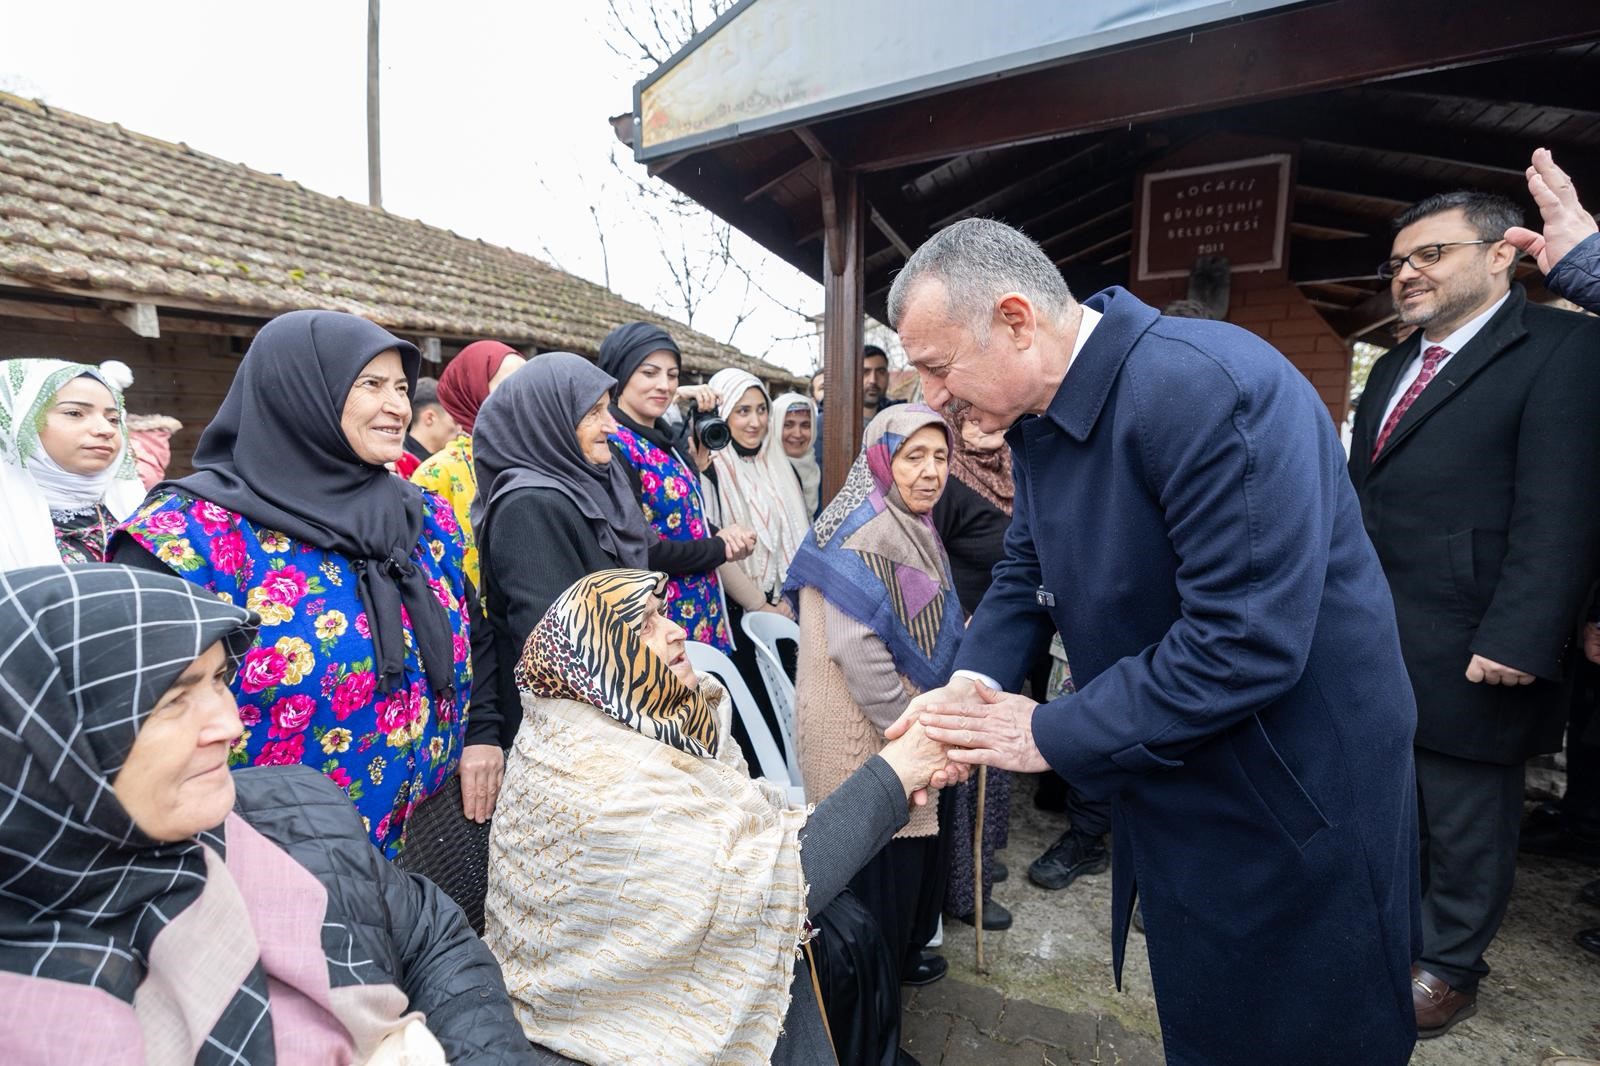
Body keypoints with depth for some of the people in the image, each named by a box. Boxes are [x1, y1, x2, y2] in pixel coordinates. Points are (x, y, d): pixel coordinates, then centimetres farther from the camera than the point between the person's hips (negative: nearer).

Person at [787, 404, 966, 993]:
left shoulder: (915, 526, 9)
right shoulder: (863, 534, -21)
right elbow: (857, 648, -27)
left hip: (904, 722, 9)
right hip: (864, 732, -9)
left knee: (916, 845, 21)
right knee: (879, 852, 7)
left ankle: (901, 952, 44)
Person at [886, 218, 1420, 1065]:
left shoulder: (1210, 389, -30)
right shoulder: (1039, 415, -2)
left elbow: (1248, 639, -33)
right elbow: (1026, 571, 4)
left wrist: (1051, 735, -25)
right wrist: (968, 685, -14)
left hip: (1292, 799, -7)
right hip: (1170, 786, 8)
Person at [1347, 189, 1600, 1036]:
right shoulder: (1394, 367, 16)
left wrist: (1517, 642, -21)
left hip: (1463, 657, -7)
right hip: (1368, 647, 7)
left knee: (1463, 823, 11)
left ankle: (1449, 967, 31)